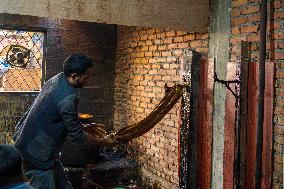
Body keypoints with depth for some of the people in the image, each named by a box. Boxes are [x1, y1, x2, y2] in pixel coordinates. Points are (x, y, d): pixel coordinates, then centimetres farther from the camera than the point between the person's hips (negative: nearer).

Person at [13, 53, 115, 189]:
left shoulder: (57, 79, -1)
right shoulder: (68, 99, -28)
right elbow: (78, 137, -18)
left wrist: (85, 127, 17)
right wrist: (104, 141, -5)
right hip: (37, 154, -10)